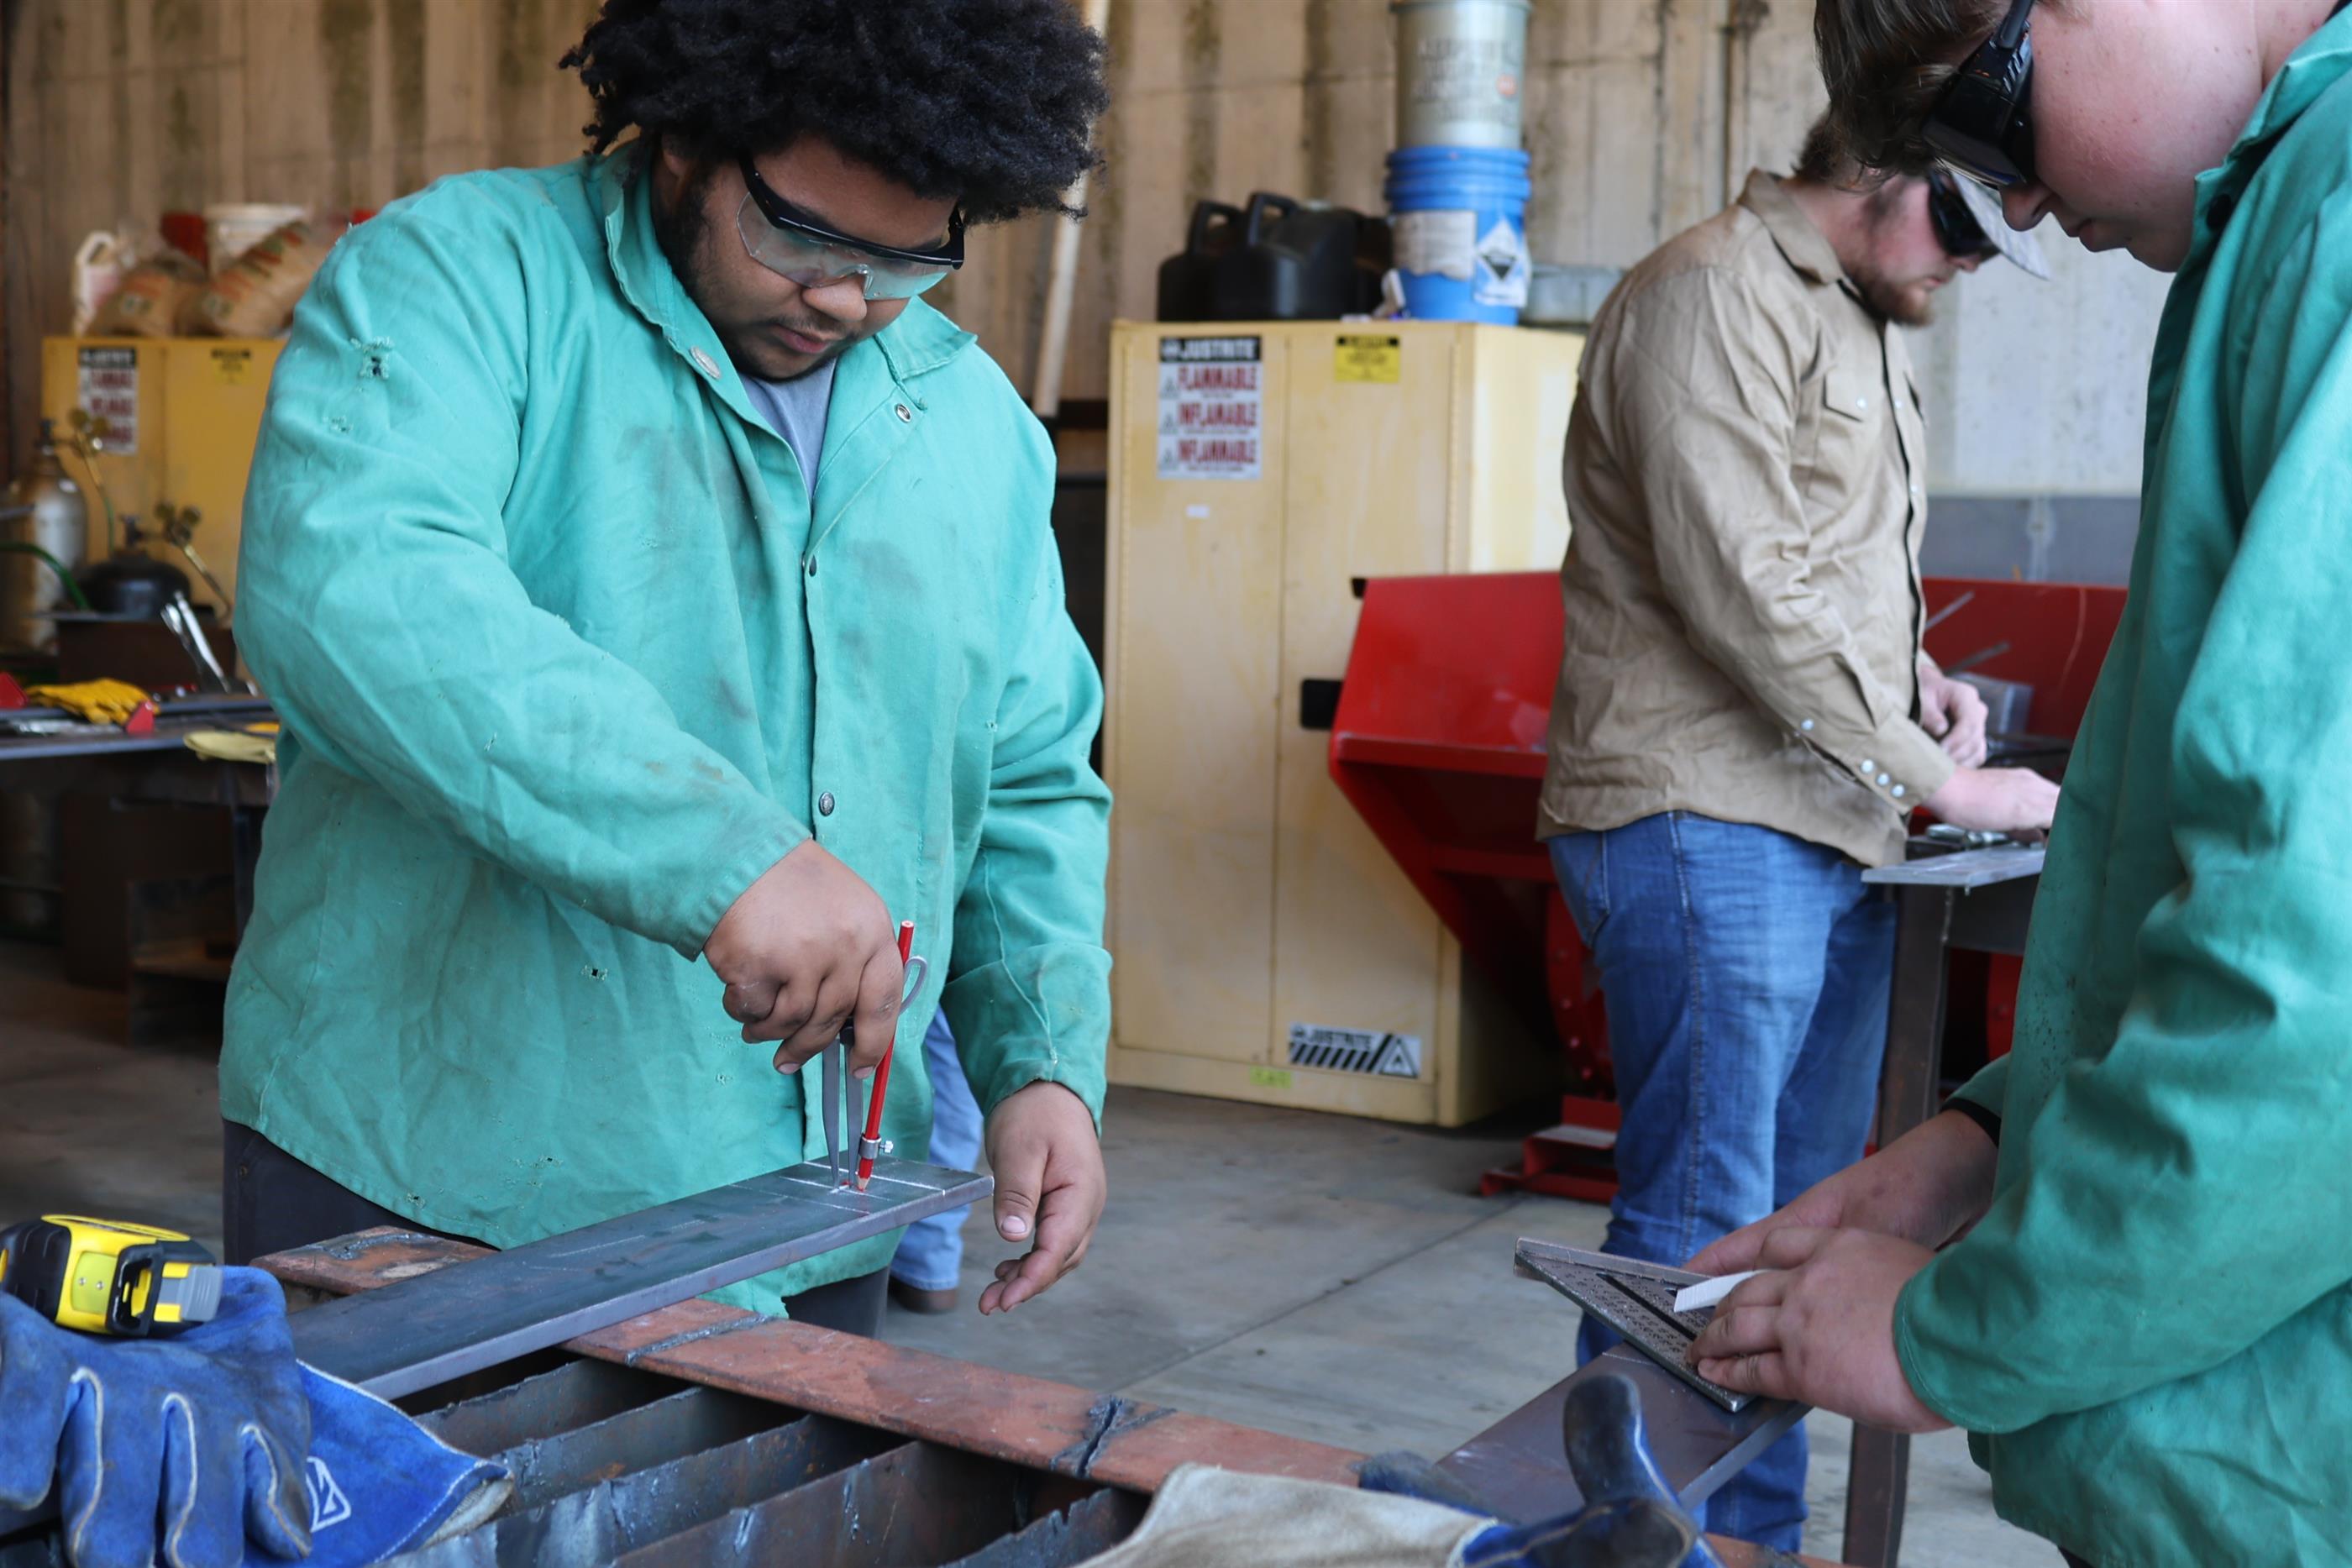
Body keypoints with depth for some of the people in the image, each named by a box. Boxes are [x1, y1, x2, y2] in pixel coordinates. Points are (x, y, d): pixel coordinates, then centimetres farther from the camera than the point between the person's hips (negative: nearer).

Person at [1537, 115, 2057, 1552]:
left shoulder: (1865, 330, 20)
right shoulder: (1717, 294, -10)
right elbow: (1745, 587, -18)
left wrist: (1915, 674, 8)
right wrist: (1940, 782, -14)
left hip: (1832, 840, 10)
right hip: (1708, 834, -9)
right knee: (1699, 1233, -6)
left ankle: (1759, 1535, 23)